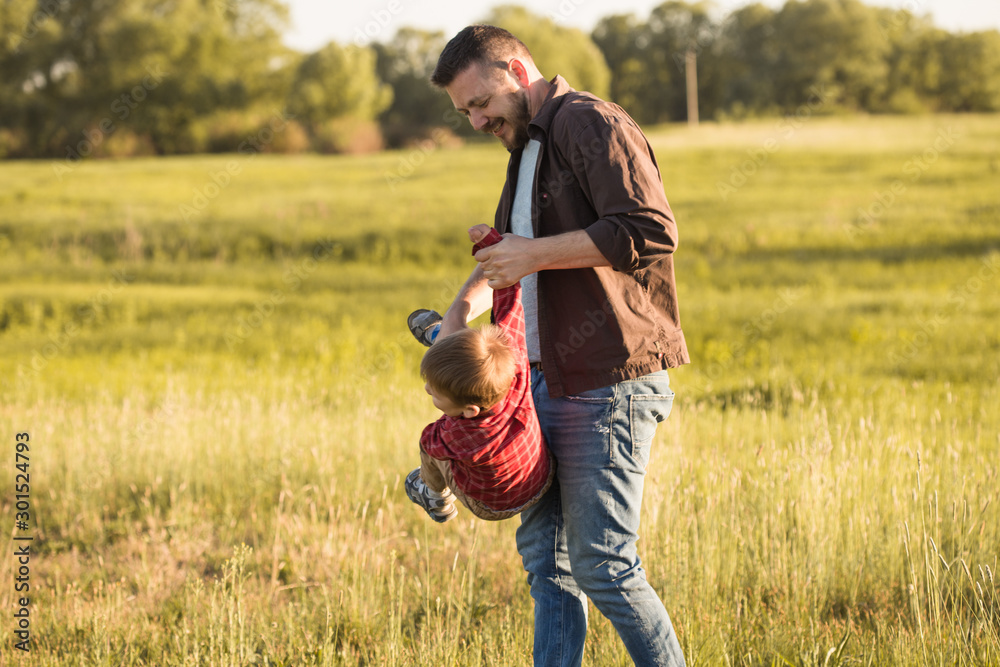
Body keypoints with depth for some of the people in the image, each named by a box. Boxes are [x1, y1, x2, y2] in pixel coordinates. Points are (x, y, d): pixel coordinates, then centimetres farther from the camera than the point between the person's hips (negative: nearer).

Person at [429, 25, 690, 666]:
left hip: (608, 384, -10)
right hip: (546, 380, 10)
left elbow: (651, 230, -23)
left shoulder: (590, 123, -10)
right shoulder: (528, 146, 21)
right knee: (545, 555, 9)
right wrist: (460, 310, 14)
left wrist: (537, 254, -17)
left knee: (603, 563, -8)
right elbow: (506, 254, 33)